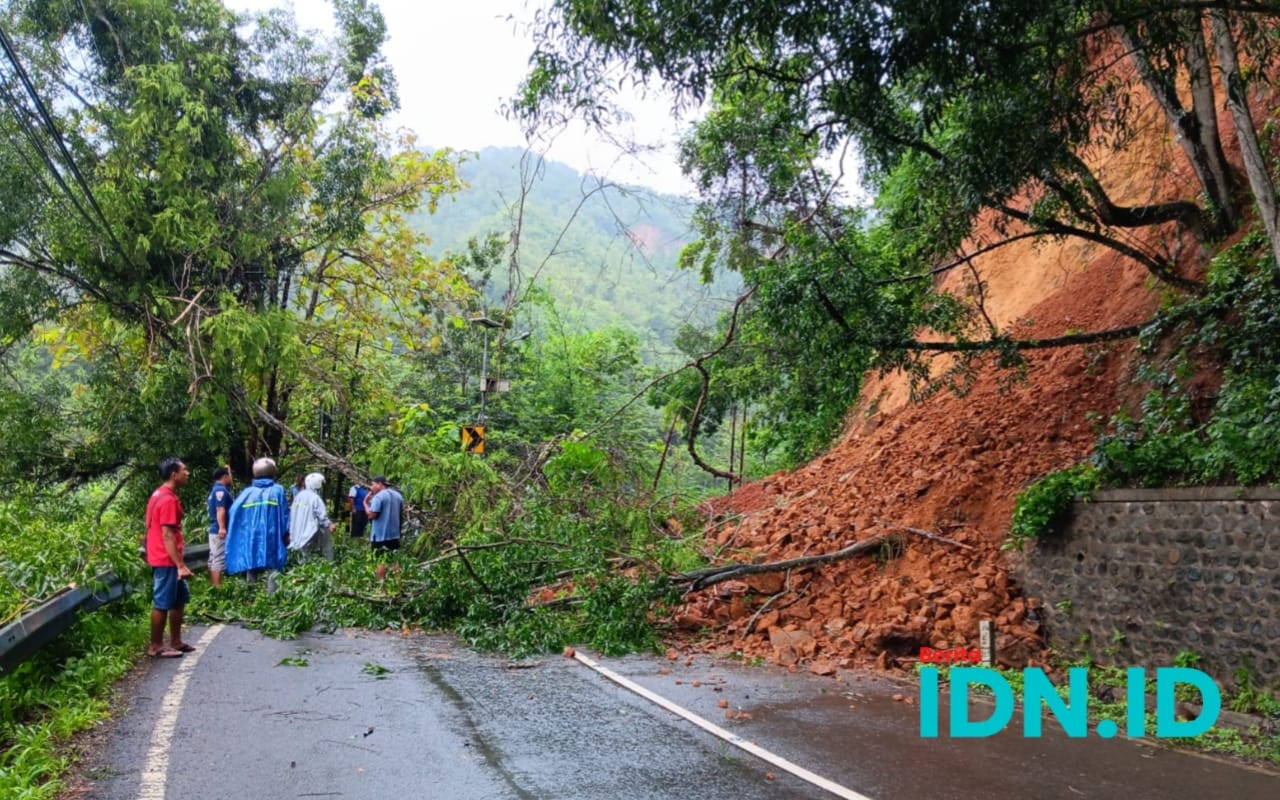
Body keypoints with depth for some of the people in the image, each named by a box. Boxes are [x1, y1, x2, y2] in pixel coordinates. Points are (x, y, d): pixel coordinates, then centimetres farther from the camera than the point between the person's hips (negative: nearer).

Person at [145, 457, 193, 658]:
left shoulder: (161, 495, 13)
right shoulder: (168, 499, -19)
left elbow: (153, 529, 19)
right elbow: (167, 535, -23)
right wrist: (180, 565, -23)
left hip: (166, 559, 10)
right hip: (166, 560, -10)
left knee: (179, 599, 16)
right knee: (162, 603, -1)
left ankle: (176, 642, 23)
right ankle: (155, 647, 8)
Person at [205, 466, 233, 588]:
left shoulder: (215, 489, 16)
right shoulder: (221, 490, -14)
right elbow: (220, 510, -27)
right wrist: (222, 528, -34)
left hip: (214, 530, 11)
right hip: (220, 531, -11)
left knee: (213, 561, 12)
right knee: (219, 561, -11)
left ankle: (213, 588, 17)